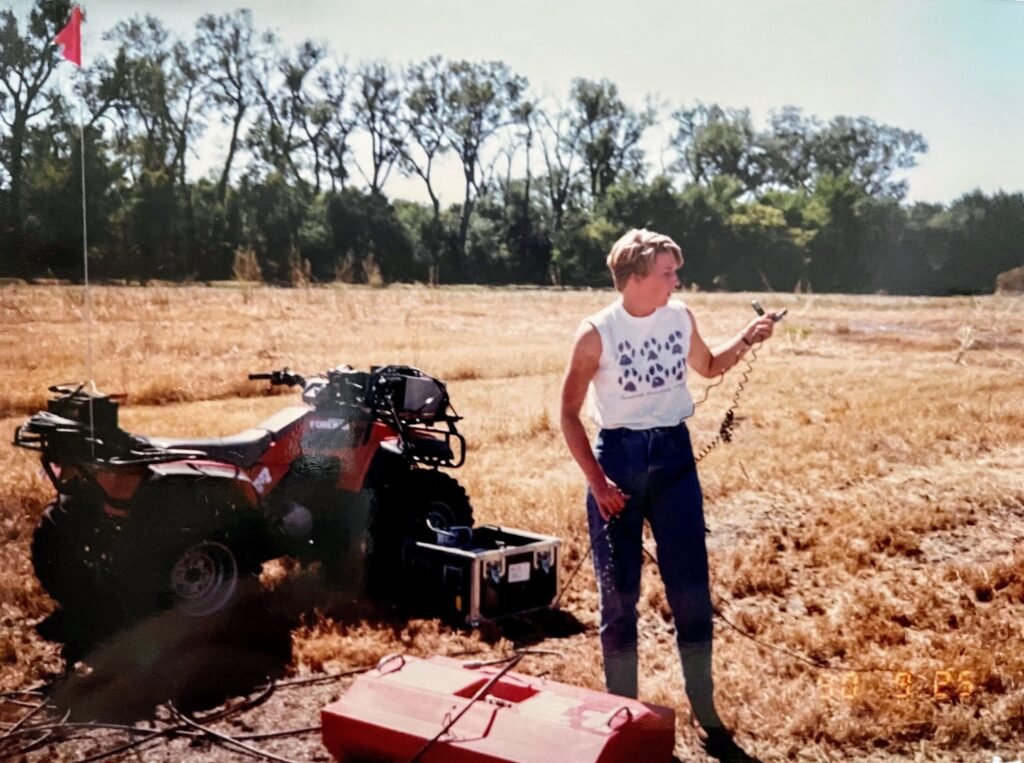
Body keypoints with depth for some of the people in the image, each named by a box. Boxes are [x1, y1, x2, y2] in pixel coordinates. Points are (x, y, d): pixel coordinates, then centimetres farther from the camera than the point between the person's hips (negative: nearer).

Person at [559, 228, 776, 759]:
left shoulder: (680, 318, 1)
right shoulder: (597, 333, -11)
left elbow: (709, 367, 21)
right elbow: (569, 414, -5)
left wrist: (746, 340, 2)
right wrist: (596, 481, -12)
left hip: (674, 455, 3)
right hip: (617, 457, -3)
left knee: (691, 589, 5)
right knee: (619, 593, 6)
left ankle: (704, 714, 20)